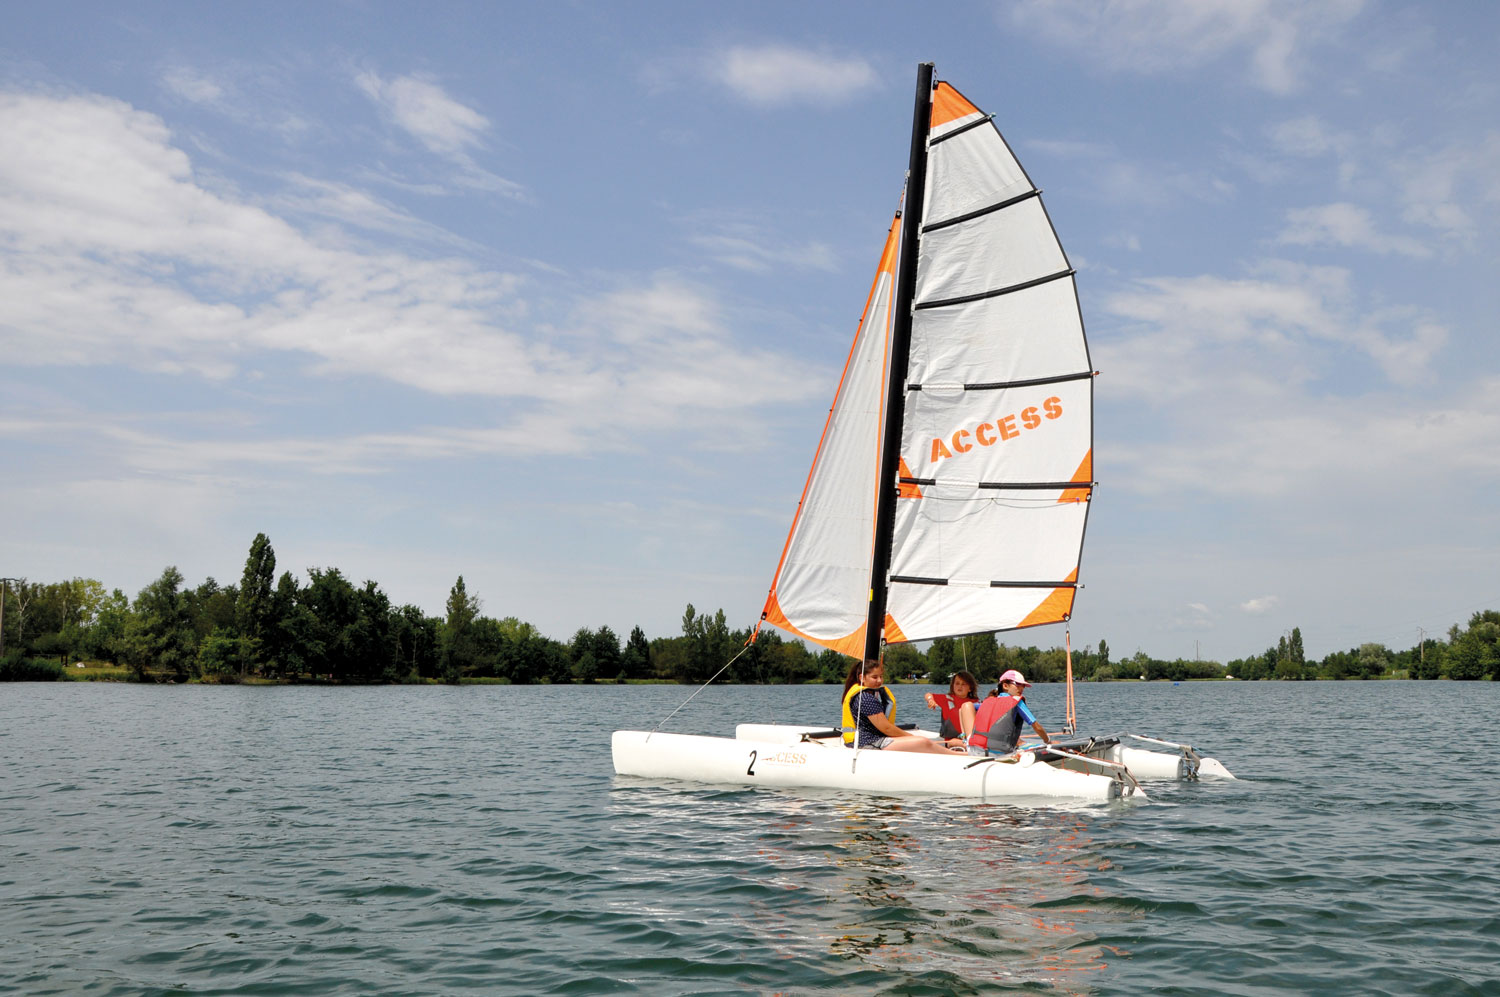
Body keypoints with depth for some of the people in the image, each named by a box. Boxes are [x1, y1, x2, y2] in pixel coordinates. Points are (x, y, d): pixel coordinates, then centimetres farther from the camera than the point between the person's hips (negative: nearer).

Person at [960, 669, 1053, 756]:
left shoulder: (988, 701, 19)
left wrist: (965, 733, 41)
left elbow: (961, 710, 30)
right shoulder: (1017, 702, 8)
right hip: (999, 755, -3)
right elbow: (1037, 727, 10)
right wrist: (1047, 741, 29)